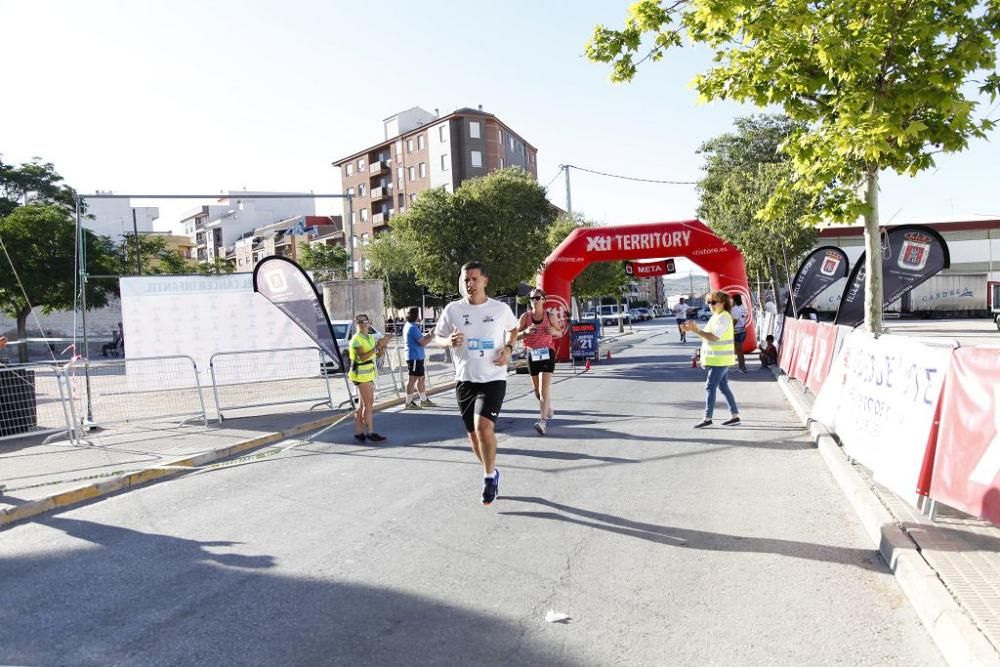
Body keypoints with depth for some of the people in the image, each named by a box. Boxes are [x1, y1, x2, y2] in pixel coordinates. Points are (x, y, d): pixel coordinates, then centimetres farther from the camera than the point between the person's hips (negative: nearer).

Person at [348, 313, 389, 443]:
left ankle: (358, 432, 16)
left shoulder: (371, 337, 13)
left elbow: (378, 355, 16)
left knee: (362, 405, 11)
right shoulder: (356, 339, -12)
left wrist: (382, 347, -4)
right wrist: (377, 346, -26)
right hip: (361, 374, -8)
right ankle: (369, 433, 1)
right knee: (368, 405, -5)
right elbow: (362, 357, -24)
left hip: (368, 374, 8)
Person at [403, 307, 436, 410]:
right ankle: (408, 403, 0)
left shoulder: (407, 326, 14)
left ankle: (424, 400, 24)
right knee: (412, 379, -5)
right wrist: (431, 337, -5)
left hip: (417, 357, 10)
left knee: (420, 378, 15)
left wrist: (427, 336, 10)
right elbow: (423, 342, -19)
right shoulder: (413, 328, -17)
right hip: (415, 357, -10)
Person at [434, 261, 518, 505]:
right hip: (465, 380, 3)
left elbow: (513, 329, 18)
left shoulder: (501, 308, -2)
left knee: (483, 426, -21)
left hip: (493, 378, -3)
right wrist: (450, 341, -15)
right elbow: (438, 337, 8)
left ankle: (489, 476, 2)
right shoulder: (453, 309, -2)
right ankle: (491, 473, 35)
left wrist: (508, 348, -2)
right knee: (473, 433, 10)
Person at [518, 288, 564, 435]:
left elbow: (561, 333, 10)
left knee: (544, 387, -15)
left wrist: (554, 332, -13)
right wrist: (525, 331, -20)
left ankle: (542, 420, -19)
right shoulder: (525, 316, -2)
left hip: (547, 353, -2)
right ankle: (548, 408, 45)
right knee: (537, 388, 15)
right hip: (532, 354, 3)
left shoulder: (549, 316, -1)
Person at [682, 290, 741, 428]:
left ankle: (708, 418, -2)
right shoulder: (716, 317, 15)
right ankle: (734, 416, 17)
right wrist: (693, 329, 0)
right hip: (719, 359, 10)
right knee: (723, 387, 12)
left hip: (720, 359, -10)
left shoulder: (723, 318, -16)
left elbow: (714, 337, -26)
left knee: (710, 387, -7)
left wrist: (696, 330, -25)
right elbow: (707, 335, 13)